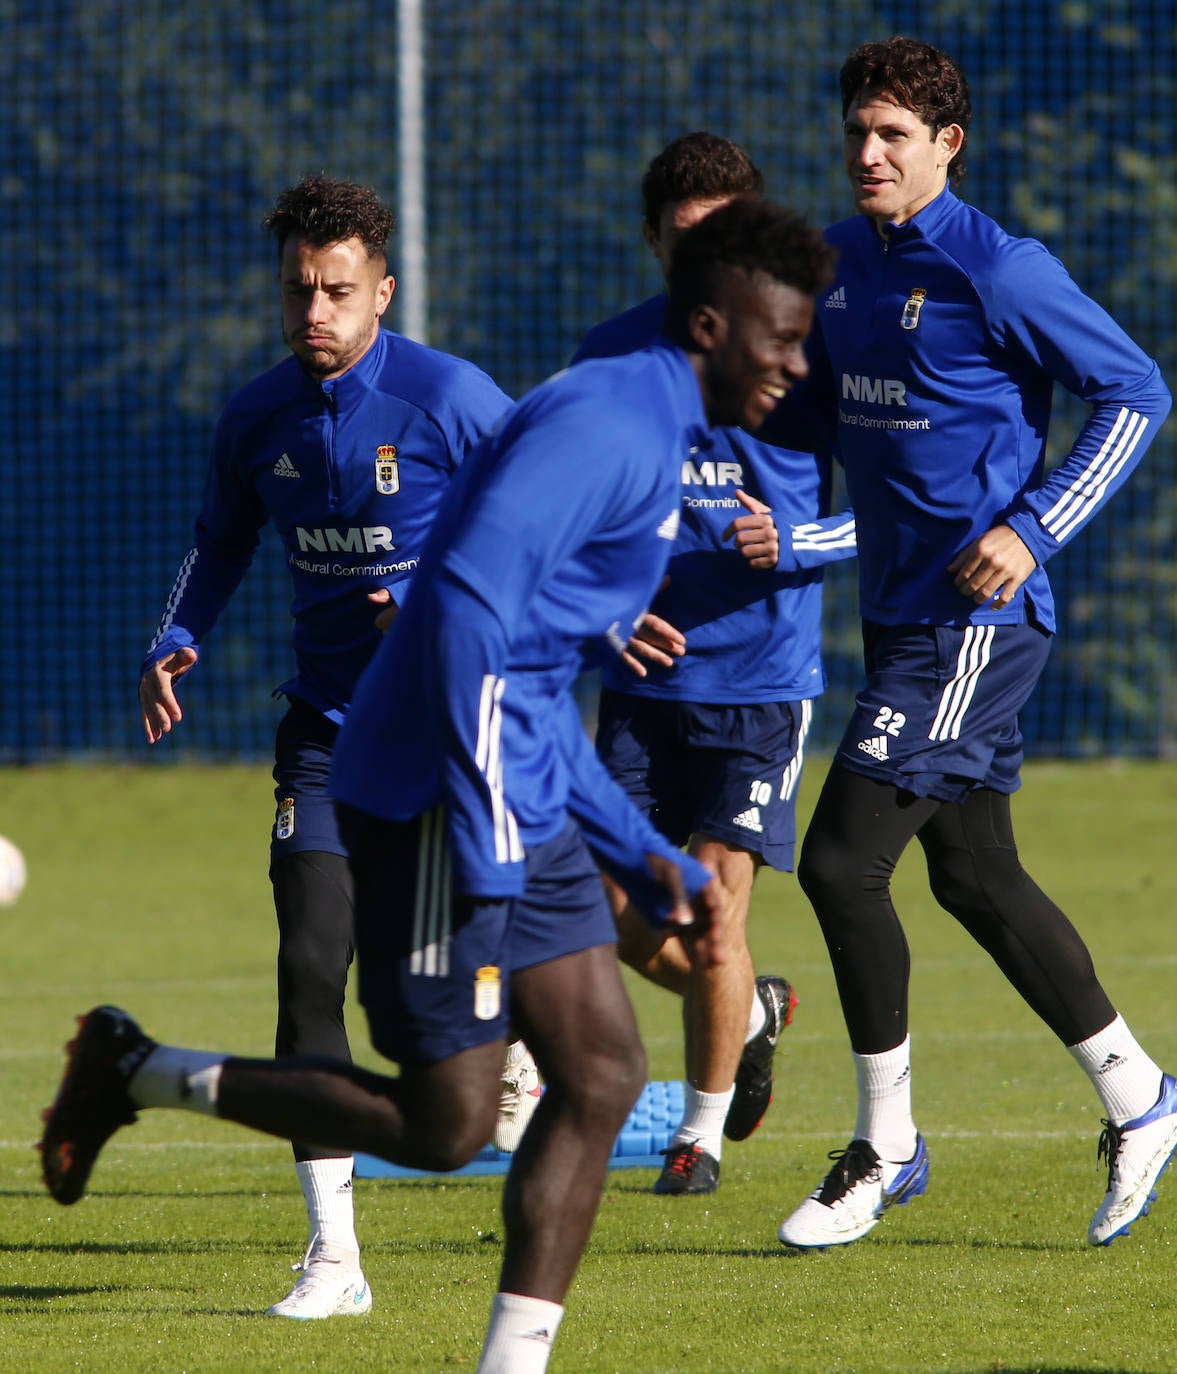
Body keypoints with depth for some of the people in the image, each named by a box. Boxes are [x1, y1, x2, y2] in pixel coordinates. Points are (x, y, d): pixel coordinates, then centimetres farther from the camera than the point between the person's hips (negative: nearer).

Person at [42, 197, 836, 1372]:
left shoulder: (652, 439, 21)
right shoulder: (603, 421, -13)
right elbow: (469, 592, -26)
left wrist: (651, 862, 21)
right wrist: (481, 836, -27)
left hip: (522, 804, 10)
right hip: (442, 801, -10)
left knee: (602, 1077, 3)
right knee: (439, 1125, -6)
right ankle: (134, 1074, 8)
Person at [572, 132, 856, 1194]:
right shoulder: (612, 354, 3)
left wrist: (790, 544, -20)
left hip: (762, 678, -3)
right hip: (642, 678, 3)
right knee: (629, 922, 1)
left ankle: (705, 1128, 17)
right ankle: (757, 1012, 33)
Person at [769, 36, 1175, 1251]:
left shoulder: (997, 271, -13)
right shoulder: (842, 259, 10)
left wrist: (1034, 527, -16)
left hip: (975, 618, -9)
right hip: (897, 609, 9)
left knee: (841, 862, -12)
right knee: (973, 877, 14)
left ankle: (885, 1148, 0)